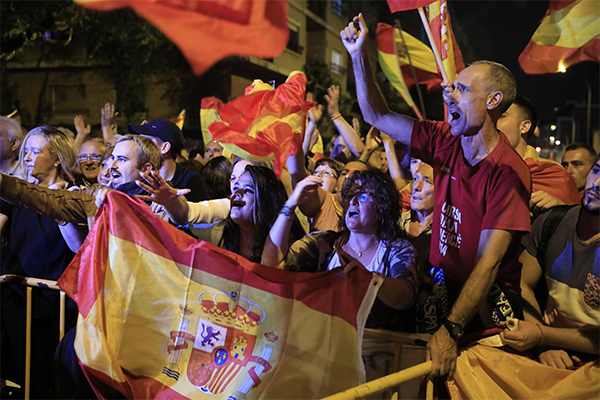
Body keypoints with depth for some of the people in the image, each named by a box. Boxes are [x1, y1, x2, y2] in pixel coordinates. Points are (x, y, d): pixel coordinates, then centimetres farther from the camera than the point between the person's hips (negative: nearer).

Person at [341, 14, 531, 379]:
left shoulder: (508, 171, -19)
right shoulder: (446, 142, 1)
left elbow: (489, 261, -26)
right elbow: (378, 116, 11)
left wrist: (449, 331, -36)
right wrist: (360, 56, 1)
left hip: (487, 304, -6)